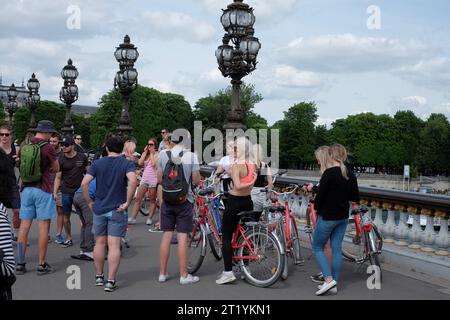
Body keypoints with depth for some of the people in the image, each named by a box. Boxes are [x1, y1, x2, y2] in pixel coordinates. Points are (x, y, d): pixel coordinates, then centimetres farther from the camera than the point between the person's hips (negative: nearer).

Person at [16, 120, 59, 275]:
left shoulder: (24, 146, 8)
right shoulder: (47, 148, -11)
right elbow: (56, 169, 0)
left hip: (26, 189, 6)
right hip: (43, 190, -5)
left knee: (24, 226, 8)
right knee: (43, 227, 2)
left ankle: (20, 263, 11)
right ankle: (42, 265, 5)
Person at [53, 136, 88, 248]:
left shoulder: (82, 158, -1)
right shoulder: (61, 160, 0)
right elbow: (58, 178, 2)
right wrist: (55, 193, -6)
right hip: (66, 192, 1)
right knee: (66, 216, 5)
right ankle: (68, 239, 19)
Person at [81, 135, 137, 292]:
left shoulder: (97, 163, 3)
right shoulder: (127, 164, -4)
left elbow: (84, 183, -8)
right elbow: (132, 181, -23)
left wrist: (89, 202, 2)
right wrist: (127, 202, -16)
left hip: (99, 209, 3)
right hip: (117, 210, -2)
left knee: (100, 243, 15)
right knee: (114, 245, -1)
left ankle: (99, 277, 26)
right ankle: (111, 281, -3)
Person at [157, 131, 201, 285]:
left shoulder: (163, 154, -1)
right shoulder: (191, 156, -9)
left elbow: (159, 179, 4)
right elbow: (196, 180, -5)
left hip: (167, 201, 3)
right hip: (184, 201, -3)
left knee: (166, 236, 10)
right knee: (182, 238, 1)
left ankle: (162, 274, 17)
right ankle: (184, 275, 7)